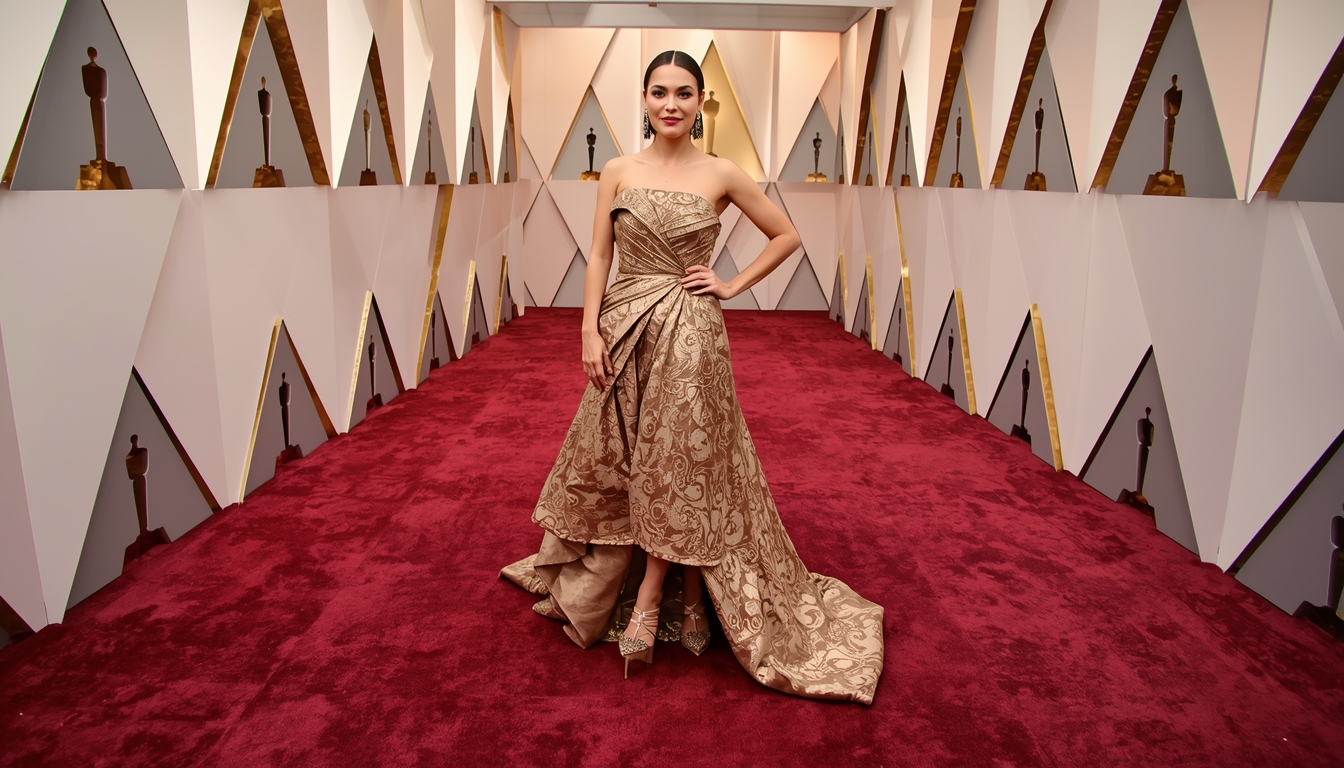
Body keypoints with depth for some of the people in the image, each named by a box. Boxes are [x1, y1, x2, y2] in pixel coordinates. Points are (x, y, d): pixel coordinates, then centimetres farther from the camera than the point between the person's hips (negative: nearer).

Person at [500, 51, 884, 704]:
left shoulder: (721, 175, 0)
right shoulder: (617, 172, 5)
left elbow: (786, 236, 8)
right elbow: (598, 257, 3)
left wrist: (732, 286, 0)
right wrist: (590, 332, -6)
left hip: (690, 333, -2)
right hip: (624, 330, 3)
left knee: (677, 464, 0)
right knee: (610, 463, 8)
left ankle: (650, 601, 15)